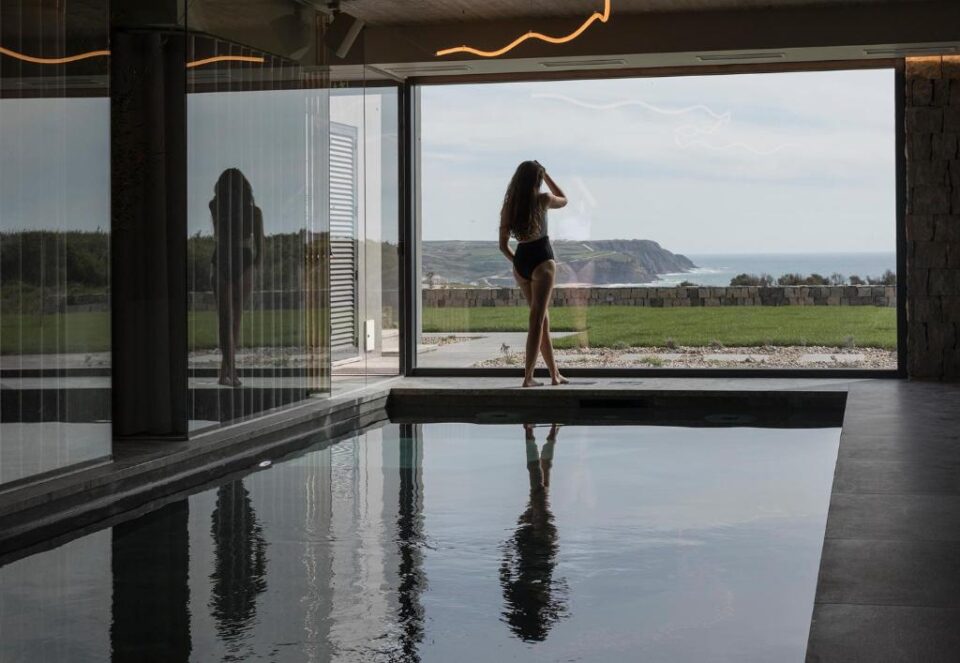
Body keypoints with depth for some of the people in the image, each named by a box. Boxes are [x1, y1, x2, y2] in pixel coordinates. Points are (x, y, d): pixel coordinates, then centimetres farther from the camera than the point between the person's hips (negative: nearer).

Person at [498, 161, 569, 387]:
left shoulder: (508, 205, 3)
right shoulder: (543, 199, -8)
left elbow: (503, 245, 4)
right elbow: (564, 199, 16)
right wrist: (546, 175, 14)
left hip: (520, 260, 5)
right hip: (542, 260, -5)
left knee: (542, 319, 16)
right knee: (537, 320, -4)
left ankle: (555, 374, 22)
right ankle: (528, 376, -10)